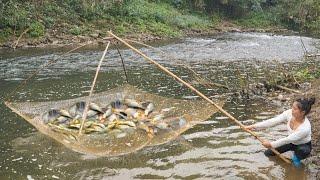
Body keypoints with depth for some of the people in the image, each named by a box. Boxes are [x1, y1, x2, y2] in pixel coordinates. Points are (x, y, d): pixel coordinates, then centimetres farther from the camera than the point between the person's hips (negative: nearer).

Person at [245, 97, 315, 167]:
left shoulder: (305, 128, -40)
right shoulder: (290, 113, -26)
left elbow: (288, 140, -33)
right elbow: (273, 121, -29)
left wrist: (271, 144, -27)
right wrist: (254, 126, -36)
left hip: (303, 145, -4)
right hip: (291, 141, 4)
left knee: (303, 151, -40)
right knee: (267, 153, 0)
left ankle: (296, 157, -3)